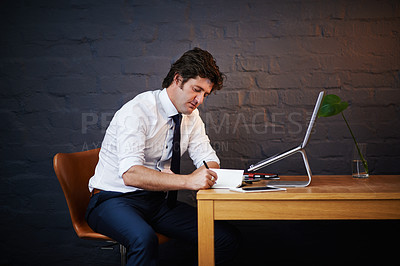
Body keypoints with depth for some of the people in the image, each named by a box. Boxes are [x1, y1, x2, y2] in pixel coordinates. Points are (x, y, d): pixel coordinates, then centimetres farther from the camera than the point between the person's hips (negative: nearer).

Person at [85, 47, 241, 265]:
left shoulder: (191, 116, 4)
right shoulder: (137, 112, -19)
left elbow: (209, 160, 7)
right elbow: (130, 174, -31)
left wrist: (205, 173, -19)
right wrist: (188, 181, -41)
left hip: (159, 201, 7)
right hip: (115, 199, -7)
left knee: (228, 238, -10)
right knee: (144, 239, -40)